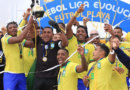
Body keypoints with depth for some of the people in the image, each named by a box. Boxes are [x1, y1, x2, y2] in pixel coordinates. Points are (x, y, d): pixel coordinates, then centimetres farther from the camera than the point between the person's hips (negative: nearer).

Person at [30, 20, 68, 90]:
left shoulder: (55, 43, 2)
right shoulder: (38, 42, 10)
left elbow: (65, 43, -16)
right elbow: (32, 32, 3)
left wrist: (58, 29, -25)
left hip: (52, 77, -2)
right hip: (39, 77, 2)